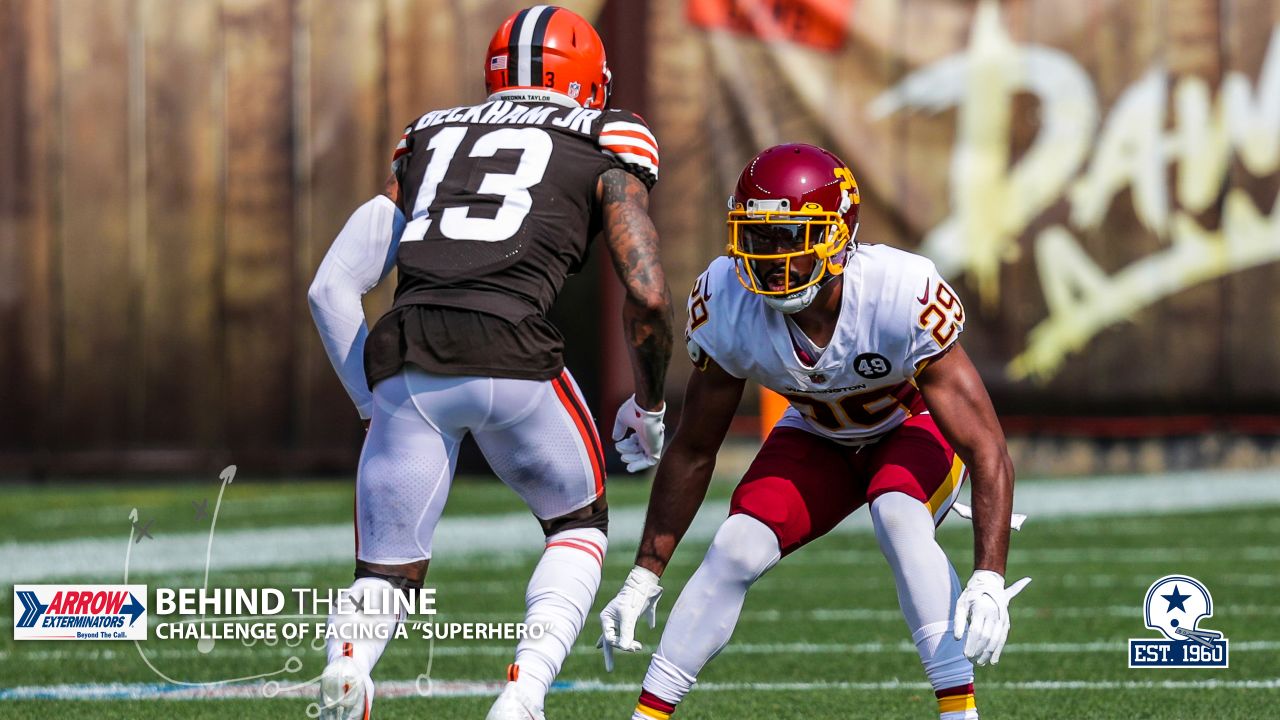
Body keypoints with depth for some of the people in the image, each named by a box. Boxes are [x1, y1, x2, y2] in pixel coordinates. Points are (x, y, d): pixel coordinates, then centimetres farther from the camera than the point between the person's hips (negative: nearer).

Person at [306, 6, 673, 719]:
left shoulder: (430, 136, 28)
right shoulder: (603, 150, 17)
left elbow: (332, 288, 21)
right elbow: (649, 297, 7)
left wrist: (375, 403, 29)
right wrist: (649, 406, 24)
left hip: (405, 362, 3)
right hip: (510, 349, -3)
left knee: (385, 573, 15)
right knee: (580, 526, 24)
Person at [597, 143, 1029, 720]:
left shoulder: (904, 298, -38)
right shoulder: (727, 307, -26)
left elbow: (987, 451, -35)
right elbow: (692, 453, -10)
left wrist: (989, 581, -46)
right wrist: (642, 581, -9)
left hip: (915, 427, -3)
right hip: (817, 438, 3)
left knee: (899, 518, -33)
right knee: (736, 551, -18)